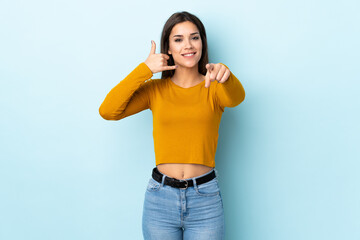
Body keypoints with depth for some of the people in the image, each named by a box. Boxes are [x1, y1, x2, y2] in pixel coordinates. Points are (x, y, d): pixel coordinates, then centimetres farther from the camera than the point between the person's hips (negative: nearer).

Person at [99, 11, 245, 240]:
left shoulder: (214, 88, 1)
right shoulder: (155, 89, 3)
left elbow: (236, 98, -23)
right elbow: (108, 111, -10)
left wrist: (224, 73, -45)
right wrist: (144, 69, -12)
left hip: (205, 199, 0)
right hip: (160, 198, 1)